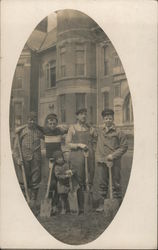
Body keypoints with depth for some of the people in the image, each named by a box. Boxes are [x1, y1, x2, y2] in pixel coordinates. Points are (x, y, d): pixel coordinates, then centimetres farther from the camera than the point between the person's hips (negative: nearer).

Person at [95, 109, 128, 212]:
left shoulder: (118, 132, -4)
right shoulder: (100, 131, 9)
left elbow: (124, 146, -4)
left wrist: (113, 155, -12)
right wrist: (98, 157, 8)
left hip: (114, 162, -4)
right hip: (101, 162, 4)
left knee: (116, 183, 4)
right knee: (102, 183, 10)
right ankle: (102, 204, 20)